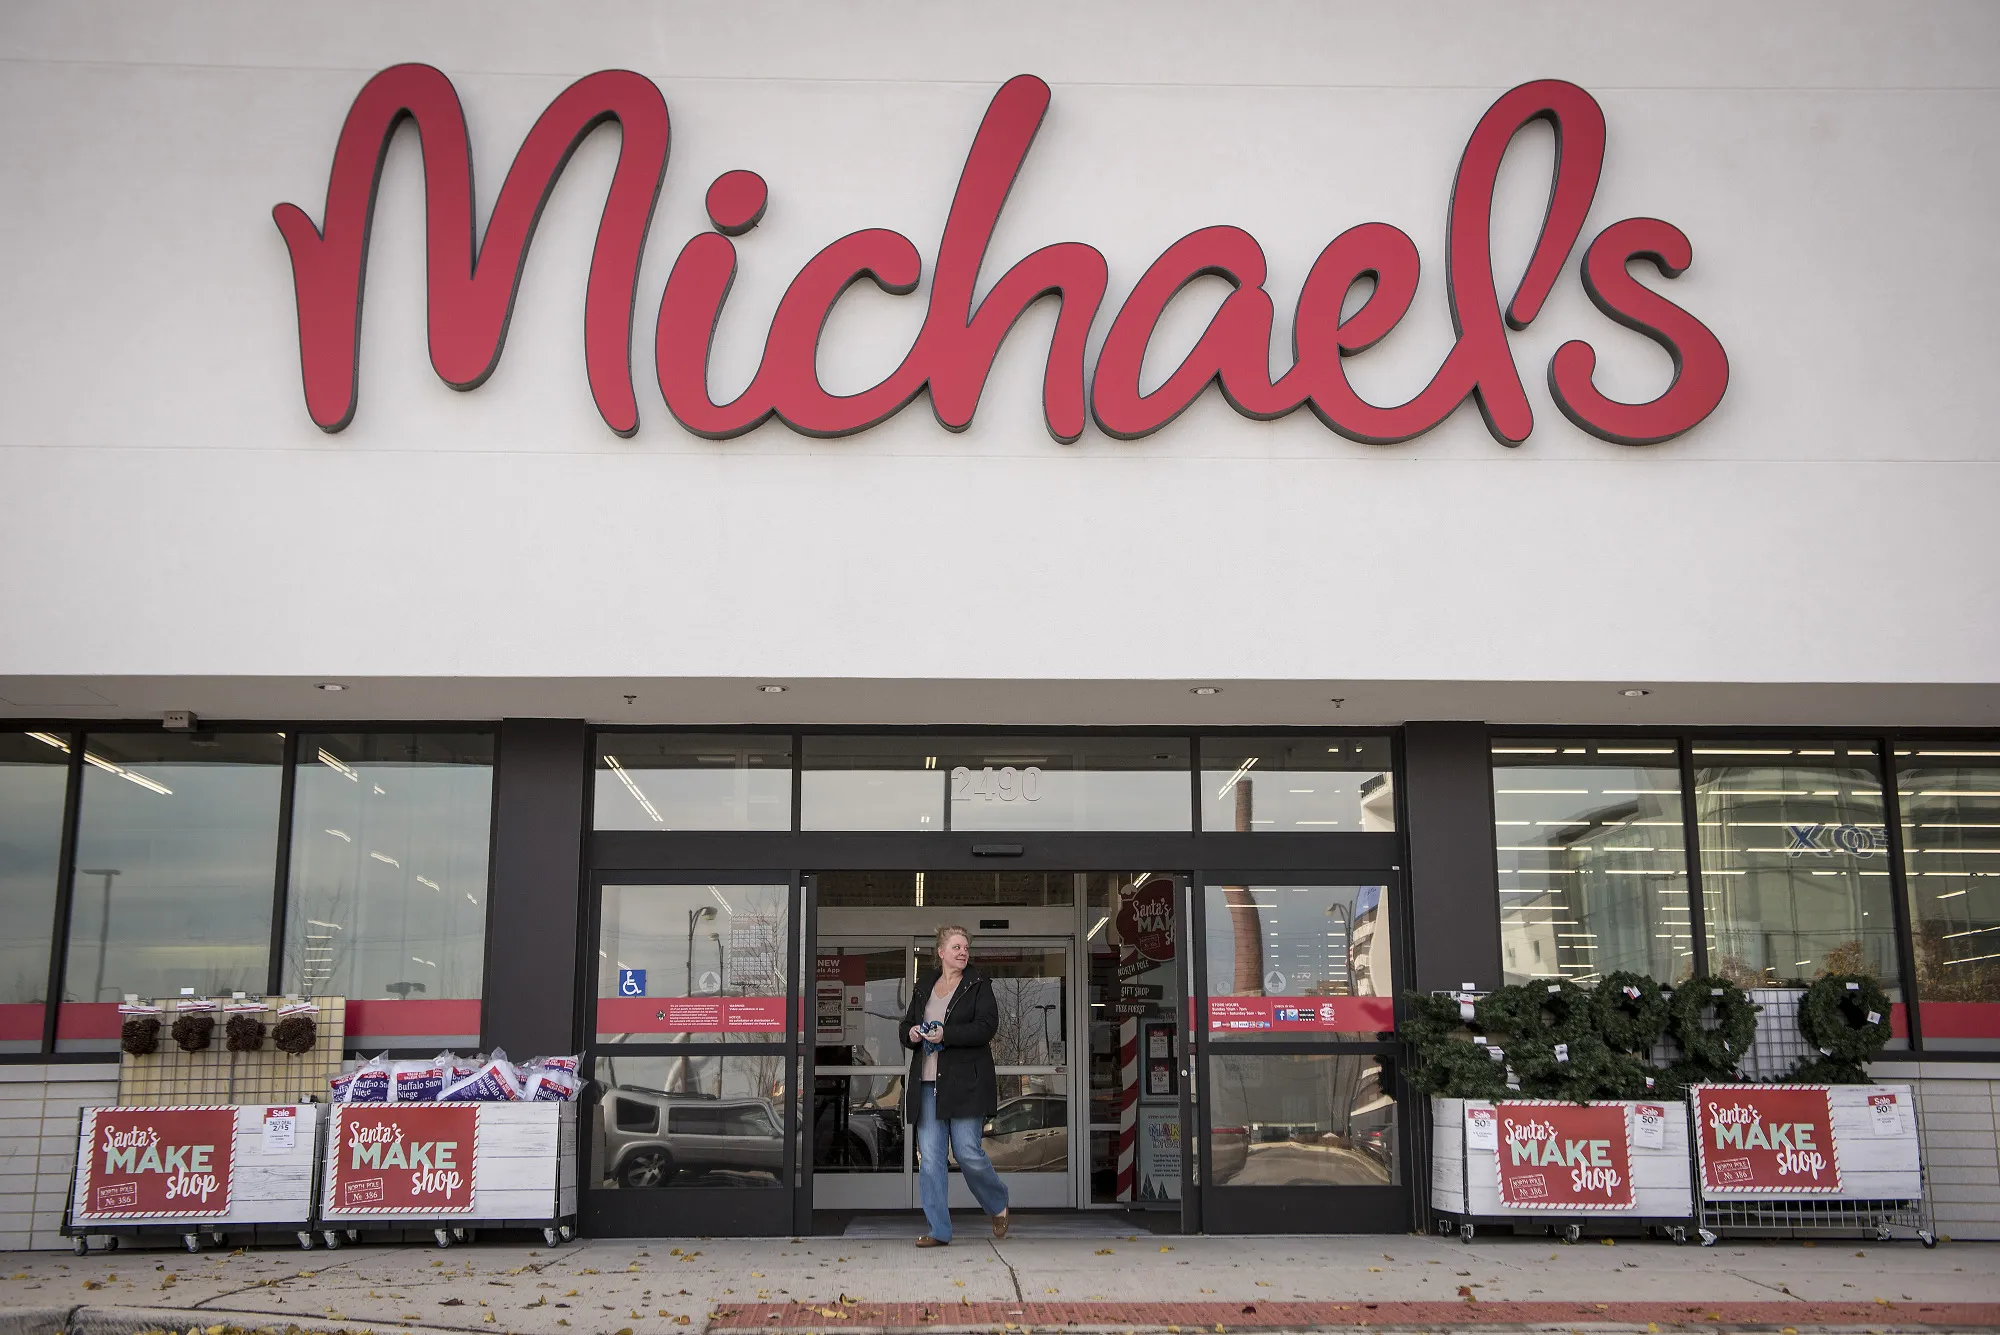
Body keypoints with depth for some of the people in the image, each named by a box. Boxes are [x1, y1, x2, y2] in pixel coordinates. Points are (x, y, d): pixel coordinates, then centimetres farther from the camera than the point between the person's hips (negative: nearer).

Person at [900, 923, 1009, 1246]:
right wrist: (911, 1033, -1)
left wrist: (946, 1035, -21)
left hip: (965, 1083, -4)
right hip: (928, 1083, 5)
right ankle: (938, 1230, 6)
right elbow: (907, 1025, 23)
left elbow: (986, 1026, -11)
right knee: (930, 1156, 0)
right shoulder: (924, 984, 16)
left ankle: (999, 1205, 22)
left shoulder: (978, 985, 2)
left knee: (968, 1153, -6)